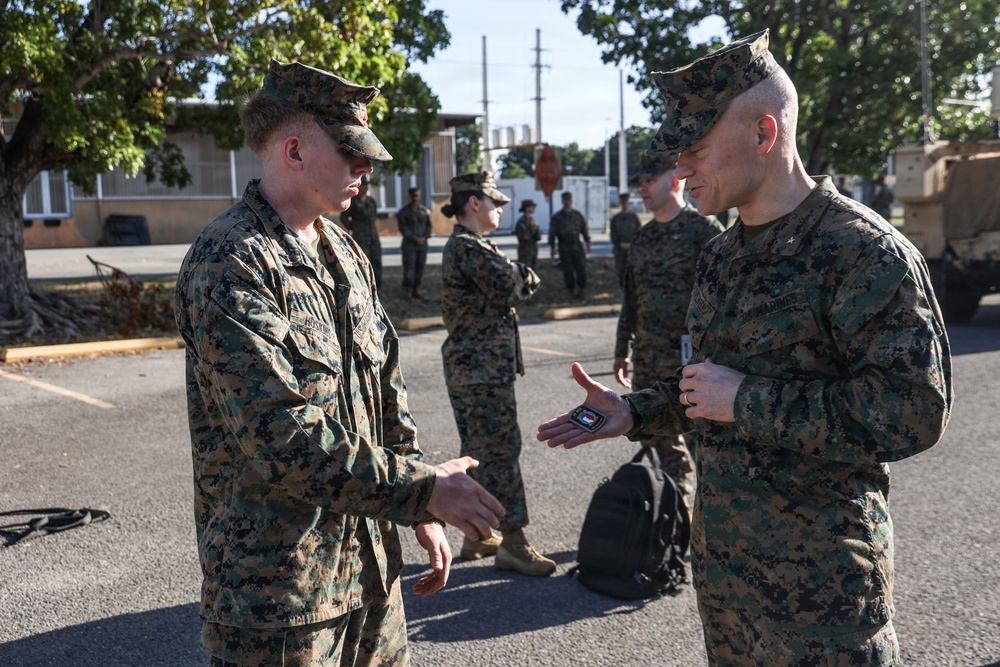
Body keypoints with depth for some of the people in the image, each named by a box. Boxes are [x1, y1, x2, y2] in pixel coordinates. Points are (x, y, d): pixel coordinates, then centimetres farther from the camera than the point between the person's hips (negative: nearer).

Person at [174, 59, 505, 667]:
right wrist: (421, 489, -20)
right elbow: (277, 437, -25)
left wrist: (423, 513, 9)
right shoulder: (231, 263, -18)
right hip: (278, 583, -8)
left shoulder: (344, 252, 10)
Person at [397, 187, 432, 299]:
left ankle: (416, 290, 11)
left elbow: (428, 225, 12)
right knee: (409, 266, -8)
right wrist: (414, 238, -11)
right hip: (409, 243, -4)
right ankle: (407, 290, -4)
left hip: (422, 243, 4)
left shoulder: (425, 210, 10)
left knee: (420, 266, 4)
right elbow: (403, 227, -5)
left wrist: (425, 237, -5)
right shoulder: (404, 211, 0)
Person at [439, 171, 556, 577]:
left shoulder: (465, 246, 18)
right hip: (484, 368, -11)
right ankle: (512, 542, 2)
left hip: (469, 365, 11)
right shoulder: (469, 248, -15)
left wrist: (518, 276, -6)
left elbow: (529, 284, 14)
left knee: (479, 452, 15)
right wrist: (516, 273, 2)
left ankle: (478, 535, 24)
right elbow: (512, 289, -17)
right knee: (500, 452, -5)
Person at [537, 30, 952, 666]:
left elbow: (914, 410, -23)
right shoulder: (721, 255, 9)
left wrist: (748, 400, -23)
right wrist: (633, 412, 6)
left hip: (818, 568, -8)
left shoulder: (866, 251, -17)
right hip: (721, 553, 8)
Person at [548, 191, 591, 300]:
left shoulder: (578, 215, 9)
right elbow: (552, 233, 0)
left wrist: (587, 243, 7)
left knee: (581, 269, -5)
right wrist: (552, 247, -6)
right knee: (568, 271, 0)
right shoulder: (557, 217, 1)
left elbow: (584, 229, 13)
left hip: (577, 247, 2)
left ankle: (581, 290, 6)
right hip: (564, 249, -2)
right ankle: (572, 291, 12)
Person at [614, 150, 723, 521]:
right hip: (648, 363, 7)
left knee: (702, 445, 3)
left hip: (691, 363, -7)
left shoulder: (704, 230, -8)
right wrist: (622, 351, 19)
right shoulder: (642, 237, 13)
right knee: (663, 445, 14)